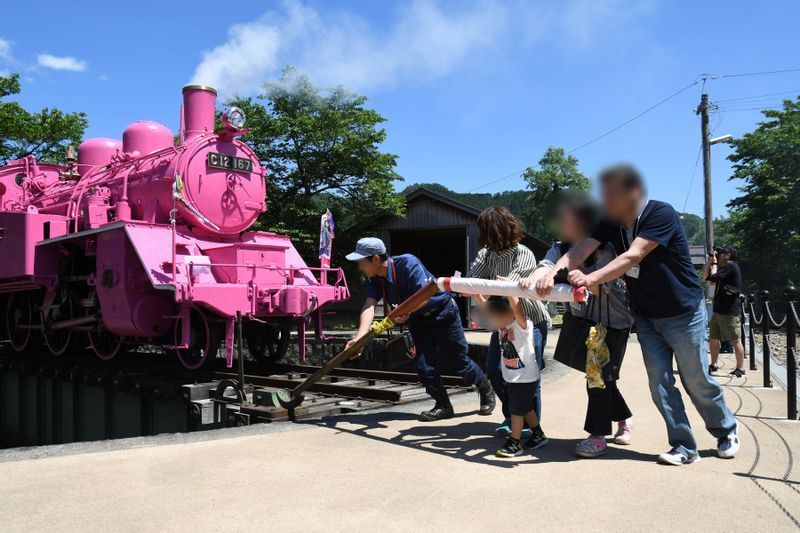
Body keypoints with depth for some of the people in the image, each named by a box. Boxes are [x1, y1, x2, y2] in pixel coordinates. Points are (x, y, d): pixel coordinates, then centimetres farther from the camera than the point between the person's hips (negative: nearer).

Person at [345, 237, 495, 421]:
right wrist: (359, 337, -40)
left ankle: (486, 388, 32)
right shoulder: (374, 280, -11)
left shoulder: (407, 263, -30)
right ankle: (443, 406, 17)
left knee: (459, 361, 4)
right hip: (419, 321, 6)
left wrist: (405, 311, -54)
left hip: (443, 313, -6)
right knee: (424, 366, -2)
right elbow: (369, 306, -25)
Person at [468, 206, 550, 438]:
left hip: (531, 322, -6)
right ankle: (512, 418, 23)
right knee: (494, 369, 5)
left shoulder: (523, 255, -21)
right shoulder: (487, 254, -3)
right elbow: (472, 279, -16)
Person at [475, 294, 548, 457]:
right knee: (526, 408, 19)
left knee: (516, 409, -3)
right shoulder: (502, 323, 0)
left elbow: (517, 308, -40)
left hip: (526, 378, -8)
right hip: (511, 377, 8)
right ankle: (539, 435, 35)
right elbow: (484, 306, 3)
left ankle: (515, 443, 7)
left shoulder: (522, 324, -21)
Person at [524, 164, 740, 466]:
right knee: (660, 383, 2)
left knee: (696, 382, 8)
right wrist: (552, 273, -39)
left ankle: (727, 432, 33)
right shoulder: (610, 223, -6)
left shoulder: (661, 214, -24)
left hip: (684, 314, -5)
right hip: (646, 317, 5)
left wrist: (590, 279, -49)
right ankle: (684, 447, 14)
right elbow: (579, 251, -19)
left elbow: (633, 256, -37)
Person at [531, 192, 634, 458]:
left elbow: (601, 287, -32)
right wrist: (533, 279, -50)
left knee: (600, 376, -11)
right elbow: (545, 267, -27)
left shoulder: (606, 249, -19)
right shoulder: (561, 248, -6)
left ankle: (598, 436, -1)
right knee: (597, 376, 12)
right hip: (583, 321, 6)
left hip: (613, 323, -5)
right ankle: (624, 419, 34)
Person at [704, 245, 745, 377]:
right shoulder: (722, 268, 19)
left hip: (730, 312, -10)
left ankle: (740, 368, 2)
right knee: (713, 339, 11)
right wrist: (709, 262, 11)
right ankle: (713, 365, 20)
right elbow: (706, 277, 19)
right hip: (718, 310, 10)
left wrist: (714, 263, -5)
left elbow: (713, 278, -19)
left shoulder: (731, 266, -11)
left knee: (735, 340, -3)